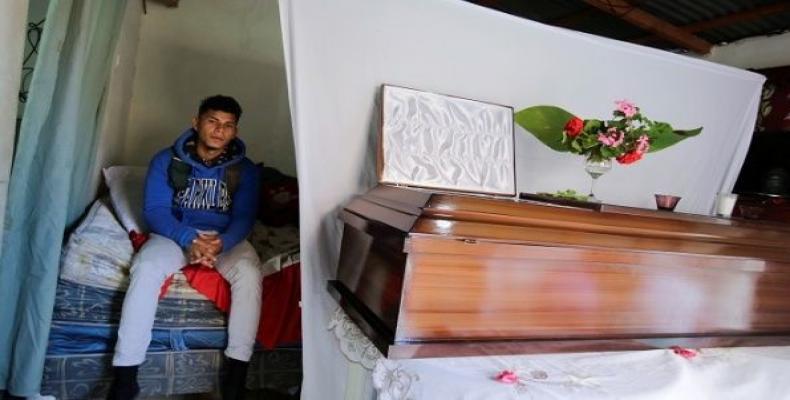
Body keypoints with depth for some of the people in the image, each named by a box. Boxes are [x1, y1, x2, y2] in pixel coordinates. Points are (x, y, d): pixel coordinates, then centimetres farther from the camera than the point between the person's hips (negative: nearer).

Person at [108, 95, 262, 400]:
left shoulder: (245, 169, 0)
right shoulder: (166, 160, -1)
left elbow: (244, 218, -7)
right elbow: (155, 210, -8)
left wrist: (221, 243, -29)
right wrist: (189, 239, -27)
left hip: (225, 238, 0)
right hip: (176, 234, 0)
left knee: (249, 273, -32)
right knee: (146, 269, -33)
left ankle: (236, 374, -27)